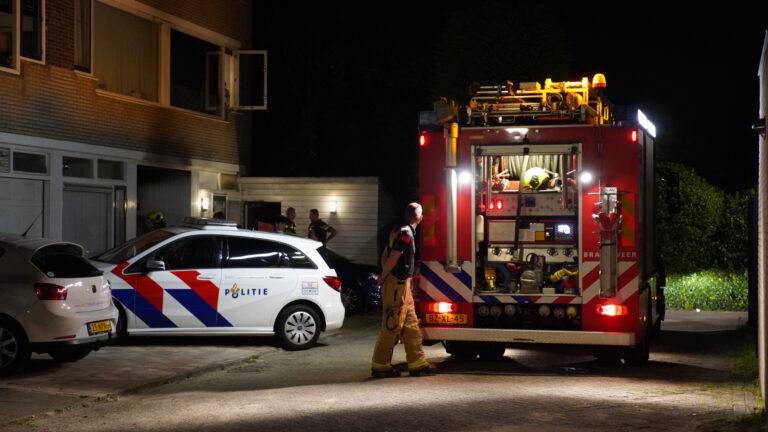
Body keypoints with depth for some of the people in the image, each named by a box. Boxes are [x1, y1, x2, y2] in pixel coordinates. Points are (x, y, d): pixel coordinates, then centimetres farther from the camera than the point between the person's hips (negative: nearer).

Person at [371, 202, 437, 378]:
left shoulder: (399, 231, 14)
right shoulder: (406, 234, -16)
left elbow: (385, 254, 18)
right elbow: (392, 258, -19)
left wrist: (384, 277, 12)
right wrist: (382, 279, -8)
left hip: (403, 285, 10)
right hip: (398, 284, -10)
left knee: (411, 324, 10)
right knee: (392, 326, -5)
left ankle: (417, 363, 13)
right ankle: (379, 365, 1)